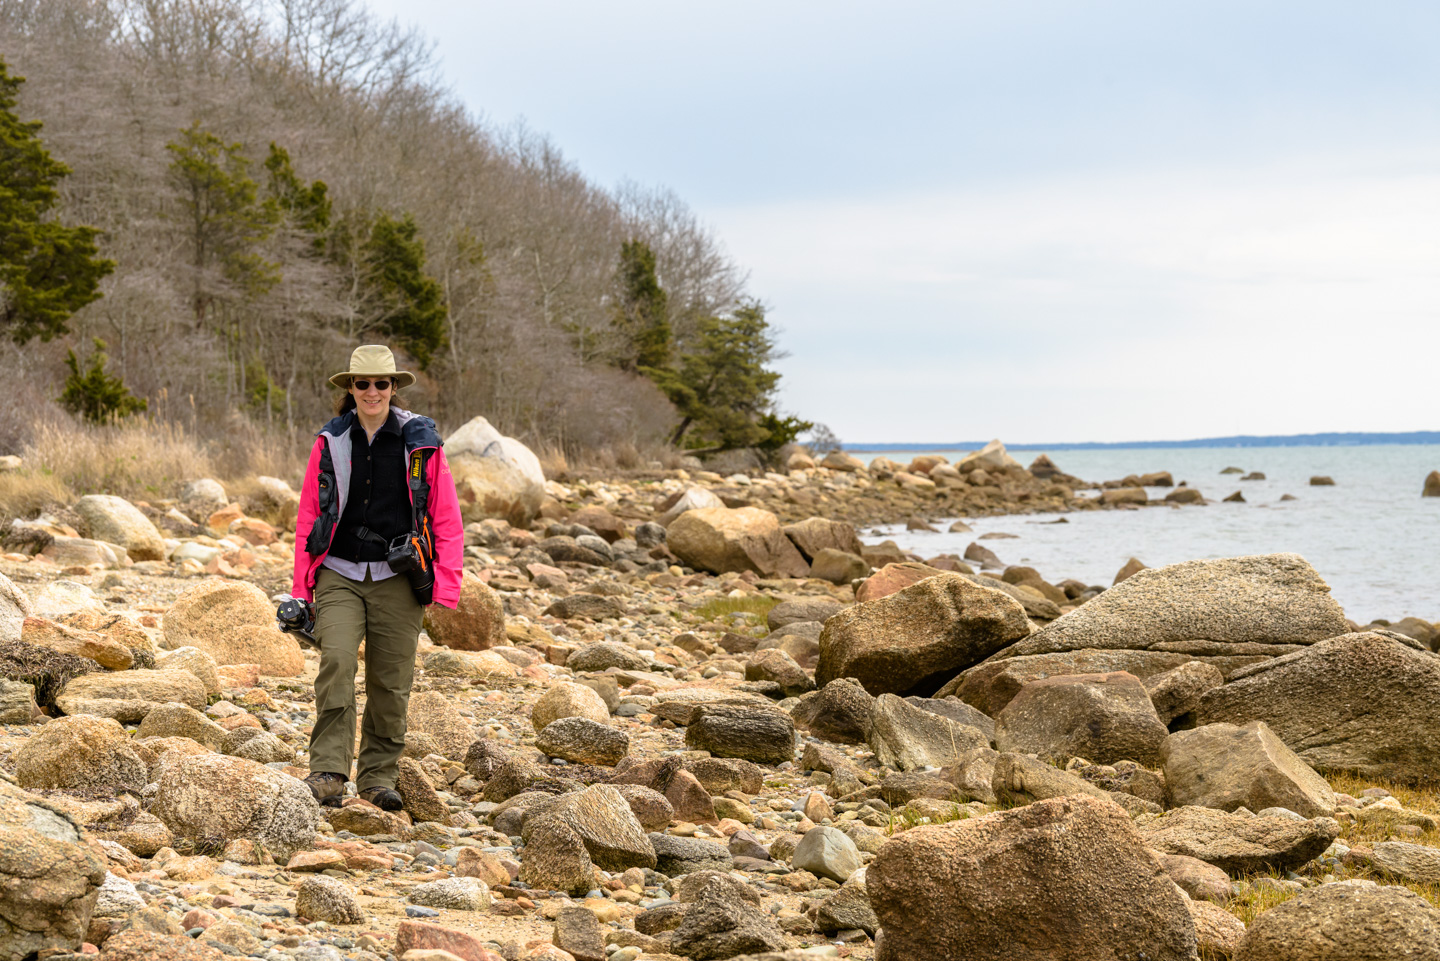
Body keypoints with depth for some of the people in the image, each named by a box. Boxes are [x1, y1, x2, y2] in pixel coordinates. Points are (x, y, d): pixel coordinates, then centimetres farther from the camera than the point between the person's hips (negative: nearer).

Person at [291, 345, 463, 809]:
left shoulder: (421, 443, 2)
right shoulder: (330, 442, 6)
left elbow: (447, 519, 5)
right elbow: (307, 516, 12)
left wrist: (445, 586, -2)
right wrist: (302, 587, 8)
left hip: (397, 579, 0)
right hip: (340, 575, 0)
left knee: (390, 682, 3)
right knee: (336, 662, -20)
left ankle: (379, 776, 17)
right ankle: (328, 770, -20)